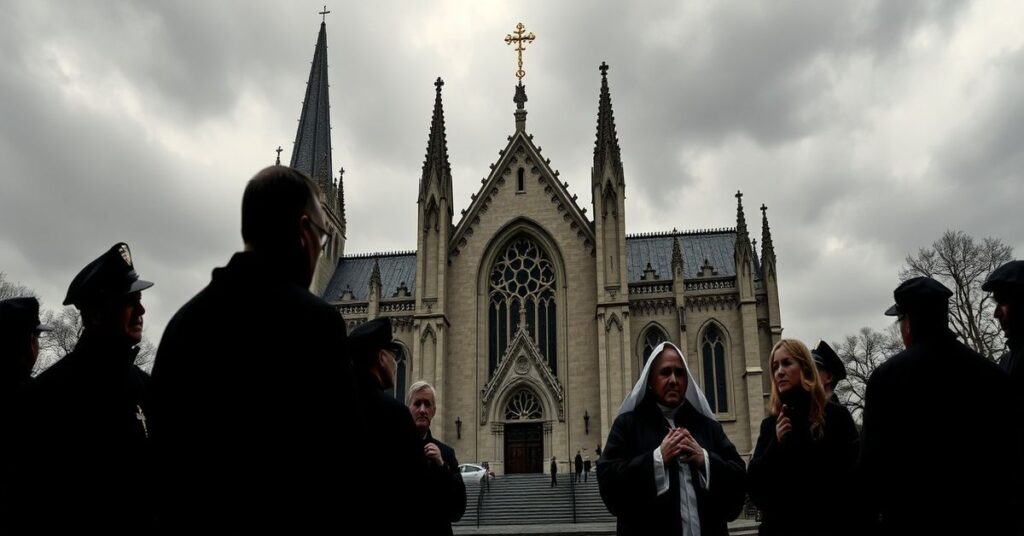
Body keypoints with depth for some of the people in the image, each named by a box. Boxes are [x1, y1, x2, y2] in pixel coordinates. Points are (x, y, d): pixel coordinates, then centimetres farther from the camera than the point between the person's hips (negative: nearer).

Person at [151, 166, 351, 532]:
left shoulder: (183, 320, 8)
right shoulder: (313, 319, -15)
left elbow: (163, 449, 12)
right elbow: (335, 459, -19)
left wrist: (176, 520, 19)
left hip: (189, 519, 7)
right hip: (285, 518, -6)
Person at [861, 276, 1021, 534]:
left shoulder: (887, 375, -11)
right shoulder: (993, 374, 1)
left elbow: (873, 456, -11)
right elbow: (1010, 452, 6)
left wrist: (872, 509, 3)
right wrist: (1006, 511, 16)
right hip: (985, 515, 4)